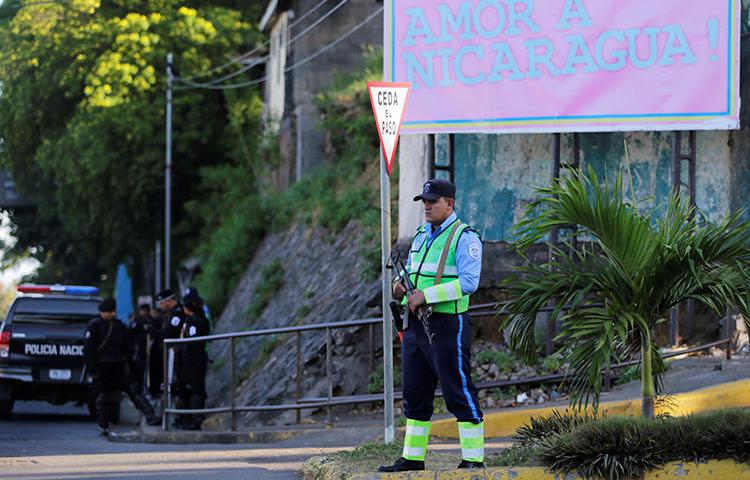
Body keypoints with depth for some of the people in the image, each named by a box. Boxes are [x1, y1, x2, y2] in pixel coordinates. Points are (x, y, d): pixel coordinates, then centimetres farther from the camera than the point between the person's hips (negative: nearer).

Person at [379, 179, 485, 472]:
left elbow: (468, 282, -19)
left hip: (447, 325, -9)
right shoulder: (421, 236, 17)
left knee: (460, 394, -7)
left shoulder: (464, 237, -9)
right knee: (415, 395, 12)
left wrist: (426, 295, -21)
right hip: (415, 326, 9)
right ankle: (412, 457, 19)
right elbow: (410, 270, 26)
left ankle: (474, 458, -5)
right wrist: (399, 283, 2)